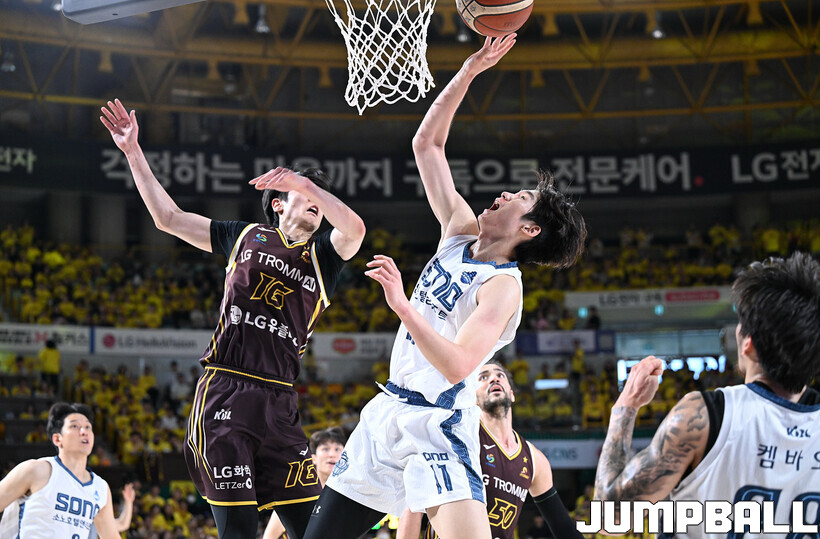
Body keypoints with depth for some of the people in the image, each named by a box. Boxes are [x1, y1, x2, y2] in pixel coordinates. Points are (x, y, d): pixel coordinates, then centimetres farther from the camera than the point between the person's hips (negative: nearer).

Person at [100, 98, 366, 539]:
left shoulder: (322, 256, 17)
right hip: (222, 393, -1)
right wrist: (132, 151, 20)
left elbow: (355, 230, -6)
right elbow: (168, 217, 21)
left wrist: (307, 184, -17)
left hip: (276, 403, 2)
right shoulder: (247, 236, 18)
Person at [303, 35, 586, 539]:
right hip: (389, 409, 8)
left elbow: (457, 366, -28)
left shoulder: (503, 285, -14)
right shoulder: (462, 231, 8)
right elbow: (427, 143, 10)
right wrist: (468, 72, 2)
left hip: (438, 424, -8)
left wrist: (403, 306, -35)